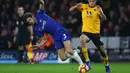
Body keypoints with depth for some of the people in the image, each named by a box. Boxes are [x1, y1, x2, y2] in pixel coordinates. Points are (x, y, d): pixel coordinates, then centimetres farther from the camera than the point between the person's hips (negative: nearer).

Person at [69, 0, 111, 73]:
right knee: (82, 39, -35)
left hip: (96, 32, 1)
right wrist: (76, 6, -25)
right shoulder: (84, 6, -3)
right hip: (86, 31, 0)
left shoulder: (98, 8, -6)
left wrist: (100, 12, -40)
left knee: (102, 50, 9)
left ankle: (107, 66, 40)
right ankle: (88, 62, -32)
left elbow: (104, 18, -21)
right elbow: (71, 10, -5)